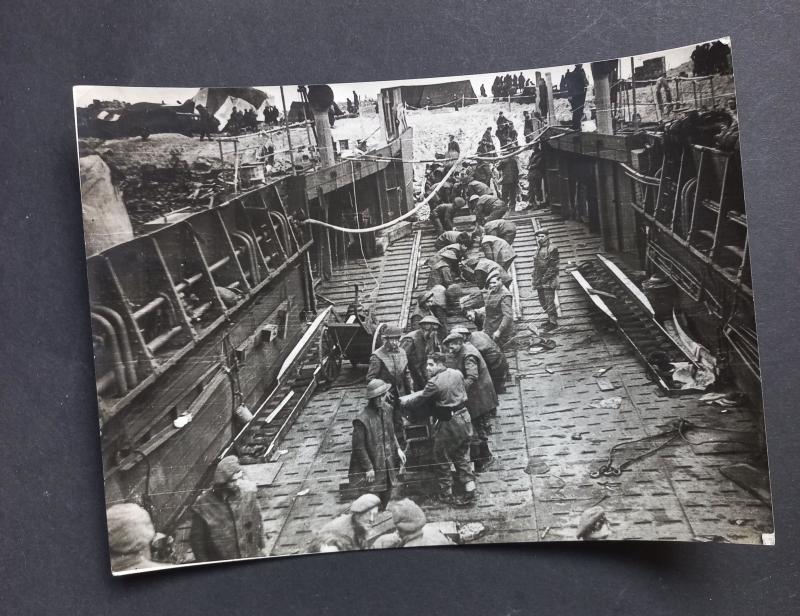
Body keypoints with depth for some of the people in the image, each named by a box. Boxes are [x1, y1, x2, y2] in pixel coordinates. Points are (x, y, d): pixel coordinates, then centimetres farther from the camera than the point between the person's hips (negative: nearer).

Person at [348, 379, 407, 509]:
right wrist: (368, 468, -14)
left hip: (388, 464, 7)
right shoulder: (362, 420, -26)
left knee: (387, 495, 19)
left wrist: (397, 448, 4)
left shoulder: (386, 409, -3)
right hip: (372, 469, -7)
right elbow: (359, 447, -17)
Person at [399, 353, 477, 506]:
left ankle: (446, 494, 20)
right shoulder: (457, 374, 2)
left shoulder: (434, 383, -18)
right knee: (462, 457, 19)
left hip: (448, 424, -7)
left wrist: (404, 401, 11)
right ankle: (469, 488, 14)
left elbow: (420, 399, -9)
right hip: (464, 419, 7)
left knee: (442, 460, 10)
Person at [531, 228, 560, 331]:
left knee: (549, 302, -9)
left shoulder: (552, 249, -7)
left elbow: (553, 267, -12)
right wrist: (535, 280, 13)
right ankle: (551, 319, 23)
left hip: (549, 281, -8)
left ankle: (553, 322, -2)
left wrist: (545, 277, -16)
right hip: (539, 282, 8)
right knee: (543, 302, 11)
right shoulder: (537, 251, 16)